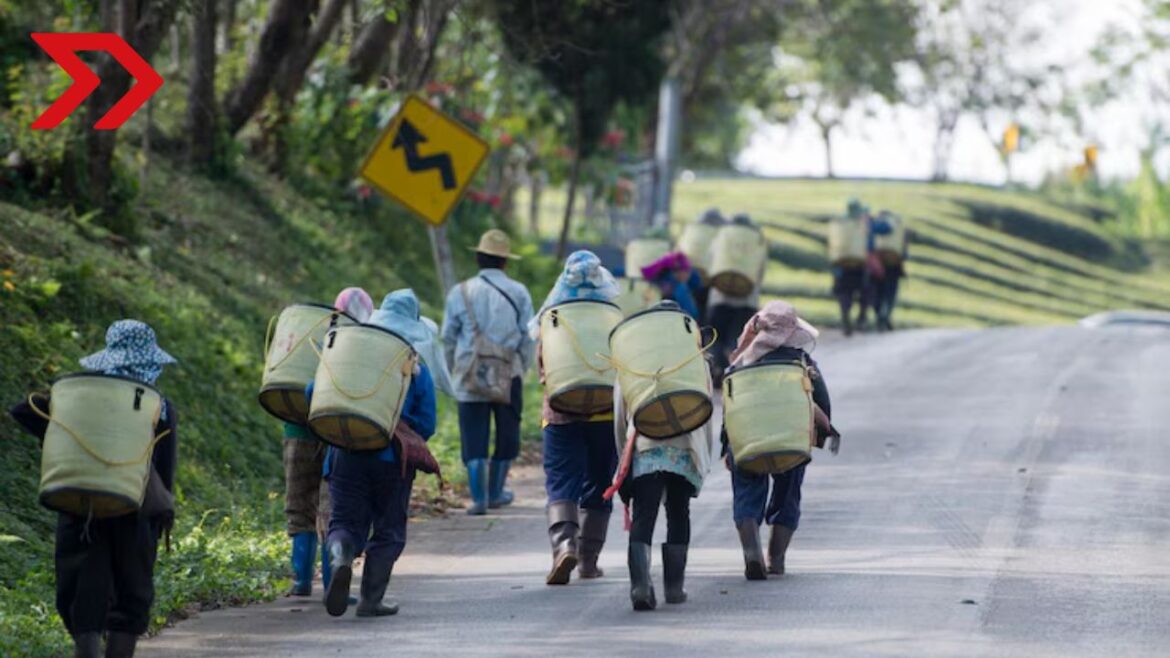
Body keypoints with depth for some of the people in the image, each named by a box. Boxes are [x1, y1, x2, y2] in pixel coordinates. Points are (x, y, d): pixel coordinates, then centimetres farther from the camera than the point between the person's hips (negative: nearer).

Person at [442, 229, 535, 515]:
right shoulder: (518, 293, 1)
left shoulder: (460, 293, 2)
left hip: (470, 377, 0)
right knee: (506, 435, 15)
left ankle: (479, 498, -8)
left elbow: (448, 338, 8)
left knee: (474, 438, 1)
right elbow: (528, 338, 4)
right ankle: (496, 492, 23)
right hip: (508, 374, 0)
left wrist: (454, 370, 21)